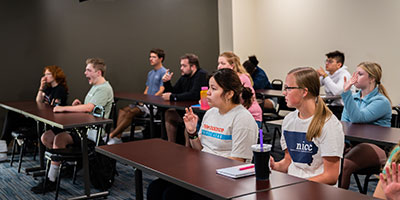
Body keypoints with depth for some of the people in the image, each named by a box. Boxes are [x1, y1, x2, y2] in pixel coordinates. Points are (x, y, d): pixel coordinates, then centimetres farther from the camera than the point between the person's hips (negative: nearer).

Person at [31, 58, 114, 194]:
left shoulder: (105, 89, -13)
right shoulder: (95, 87, 20)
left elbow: (88, 108, -27)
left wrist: (63, 108, -20)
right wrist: (78, 104, 4)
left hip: (92, 132, -10)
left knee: (59, 138, -29)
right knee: (46, 137, 0)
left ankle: (51, 181, -20)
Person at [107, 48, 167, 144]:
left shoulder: (164, 73, -7)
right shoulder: (150, 73, 22)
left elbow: (161, 91, -15)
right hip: (146, 102, 9)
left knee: (131, 112, -25)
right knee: (123, 110, -10)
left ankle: (111, 135, -20)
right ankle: (117, 138, -17)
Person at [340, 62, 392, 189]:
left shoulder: (381, 102, -8)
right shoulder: (353, 97, 15)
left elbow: (358, 118, -23)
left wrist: (346, 92, -27)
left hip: (376, 146, -6)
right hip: (351, 143, 6)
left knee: (344, 166, -32)